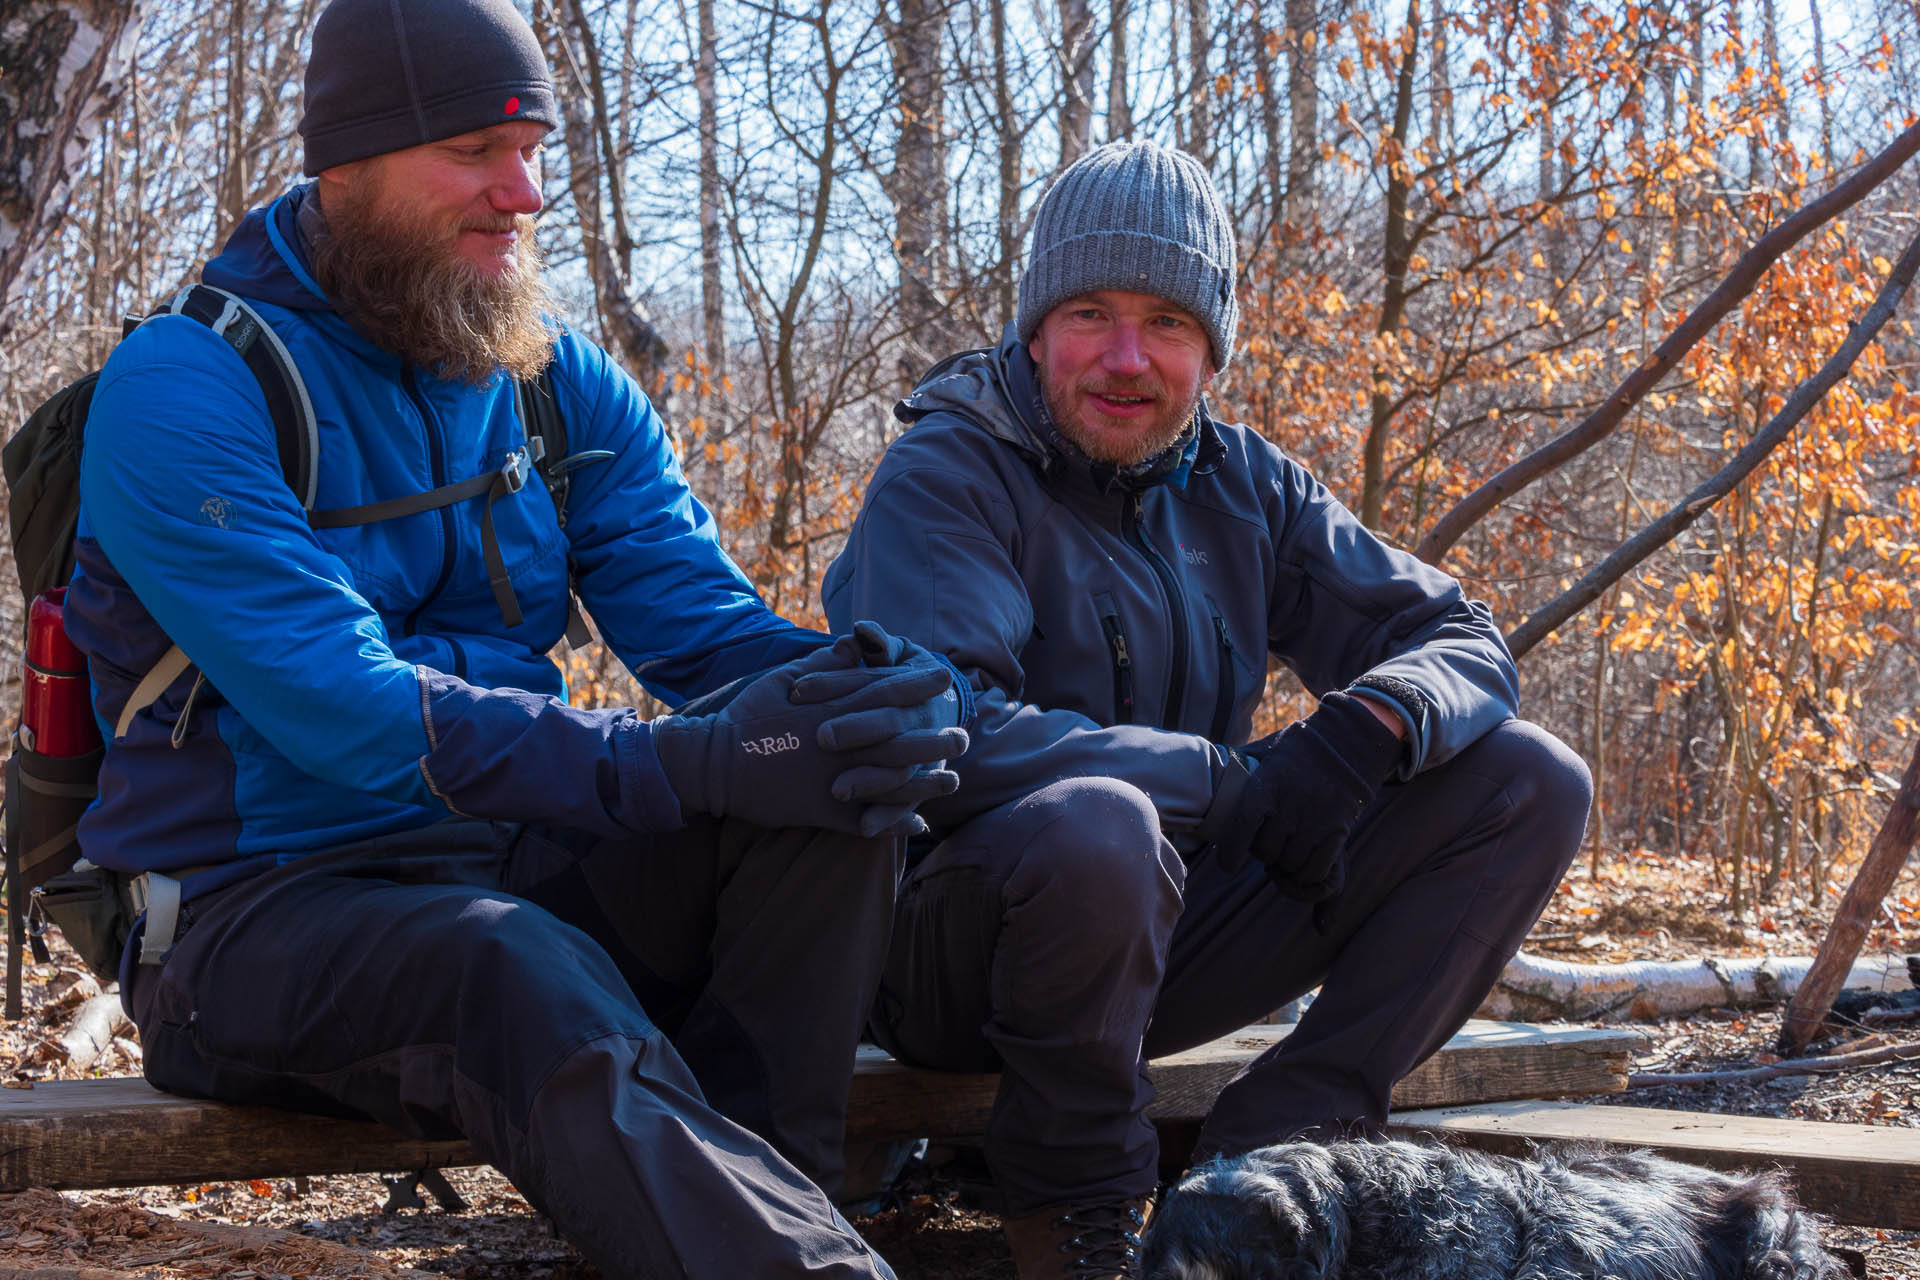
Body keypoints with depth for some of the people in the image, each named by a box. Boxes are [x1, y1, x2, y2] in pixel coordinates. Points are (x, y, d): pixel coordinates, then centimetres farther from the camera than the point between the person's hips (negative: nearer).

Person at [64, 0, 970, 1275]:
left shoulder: (560, 382, 9)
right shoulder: (183, 390, -13)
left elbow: (703, 618, 1)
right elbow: (349, 713, -24)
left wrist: (878, 684, -24)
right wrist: (692, 760, -35)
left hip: (515, 867, 6)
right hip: (260, 910, -6)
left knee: (831, 807, -20)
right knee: (524, 970, -38)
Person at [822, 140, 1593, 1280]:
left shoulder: (1241, 486, 6)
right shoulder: (946, 477, -13)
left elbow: (1466, 641, 6)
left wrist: (1376, 718, -19)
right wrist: (1242, 786, -26)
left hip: (1172, 930, 6)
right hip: (960, 956, -6)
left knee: (1530, 782, -4)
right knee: (1094, 826, -41)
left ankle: (1270, 1142, -11)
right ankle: (1075, 1187, -13)